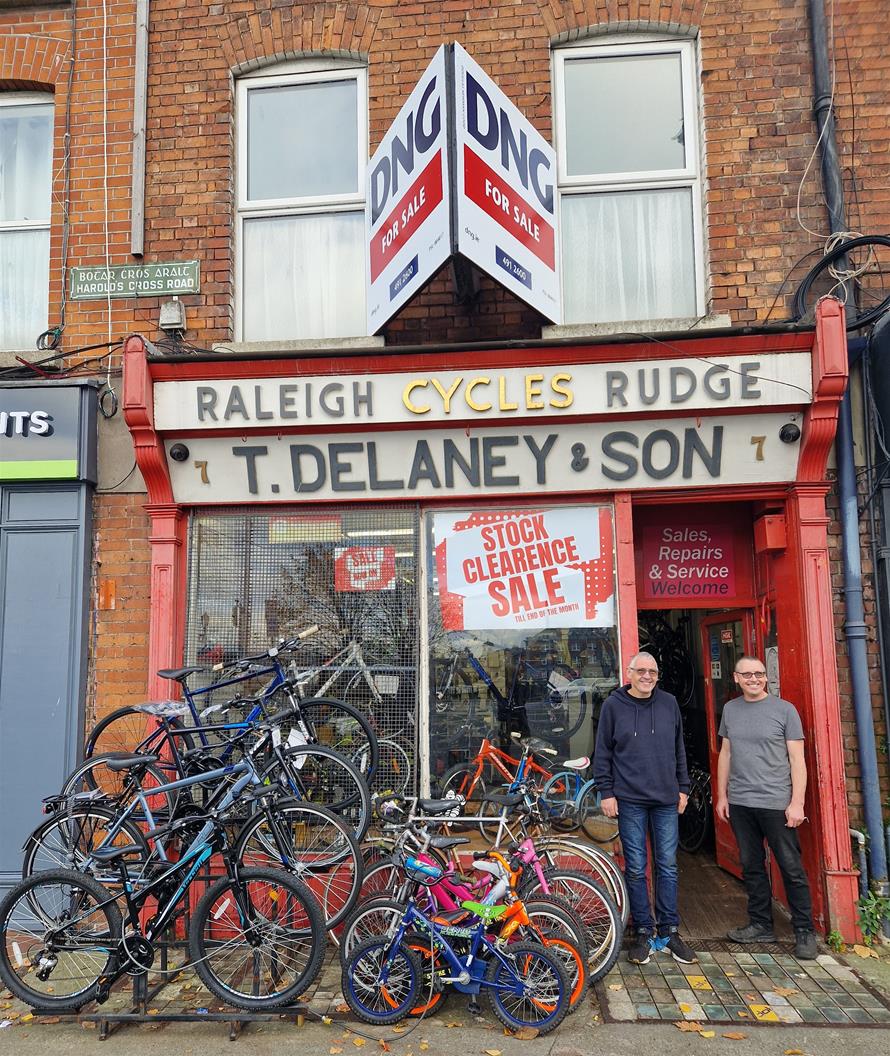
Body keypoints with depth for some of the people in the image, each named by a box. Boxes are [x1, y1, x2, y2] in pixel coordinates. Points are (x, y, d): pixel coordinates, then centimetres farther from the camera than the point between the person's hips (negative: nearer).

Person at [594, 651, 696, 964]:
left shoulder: (669, 703, 6)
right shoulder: (613, 705, -2)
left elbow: (679, 749, 13)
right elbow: (603, 752, 0)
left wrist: (683, 787, 11)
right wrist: (606, 792, -4)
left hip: (666, 800, 2)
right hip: (630, 800, -2)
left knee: (668, 866, 8)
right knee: (636, 868, 4)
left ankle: (669, 930, 21)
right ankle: (643, 932, 16)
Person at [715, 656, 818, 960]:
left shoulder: (784, 709, -3)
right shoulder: (730, 709, 9)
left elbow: (797, 759, -4)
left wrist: (797, 802, -10)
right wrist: (722, 795, 11)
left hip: (776, 803, -4)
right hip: (739, 802, 4)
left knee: (791, 869, 1)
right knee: (751, 866, 12)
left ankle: (804, 931, 13)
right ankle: (761, 925, 24)